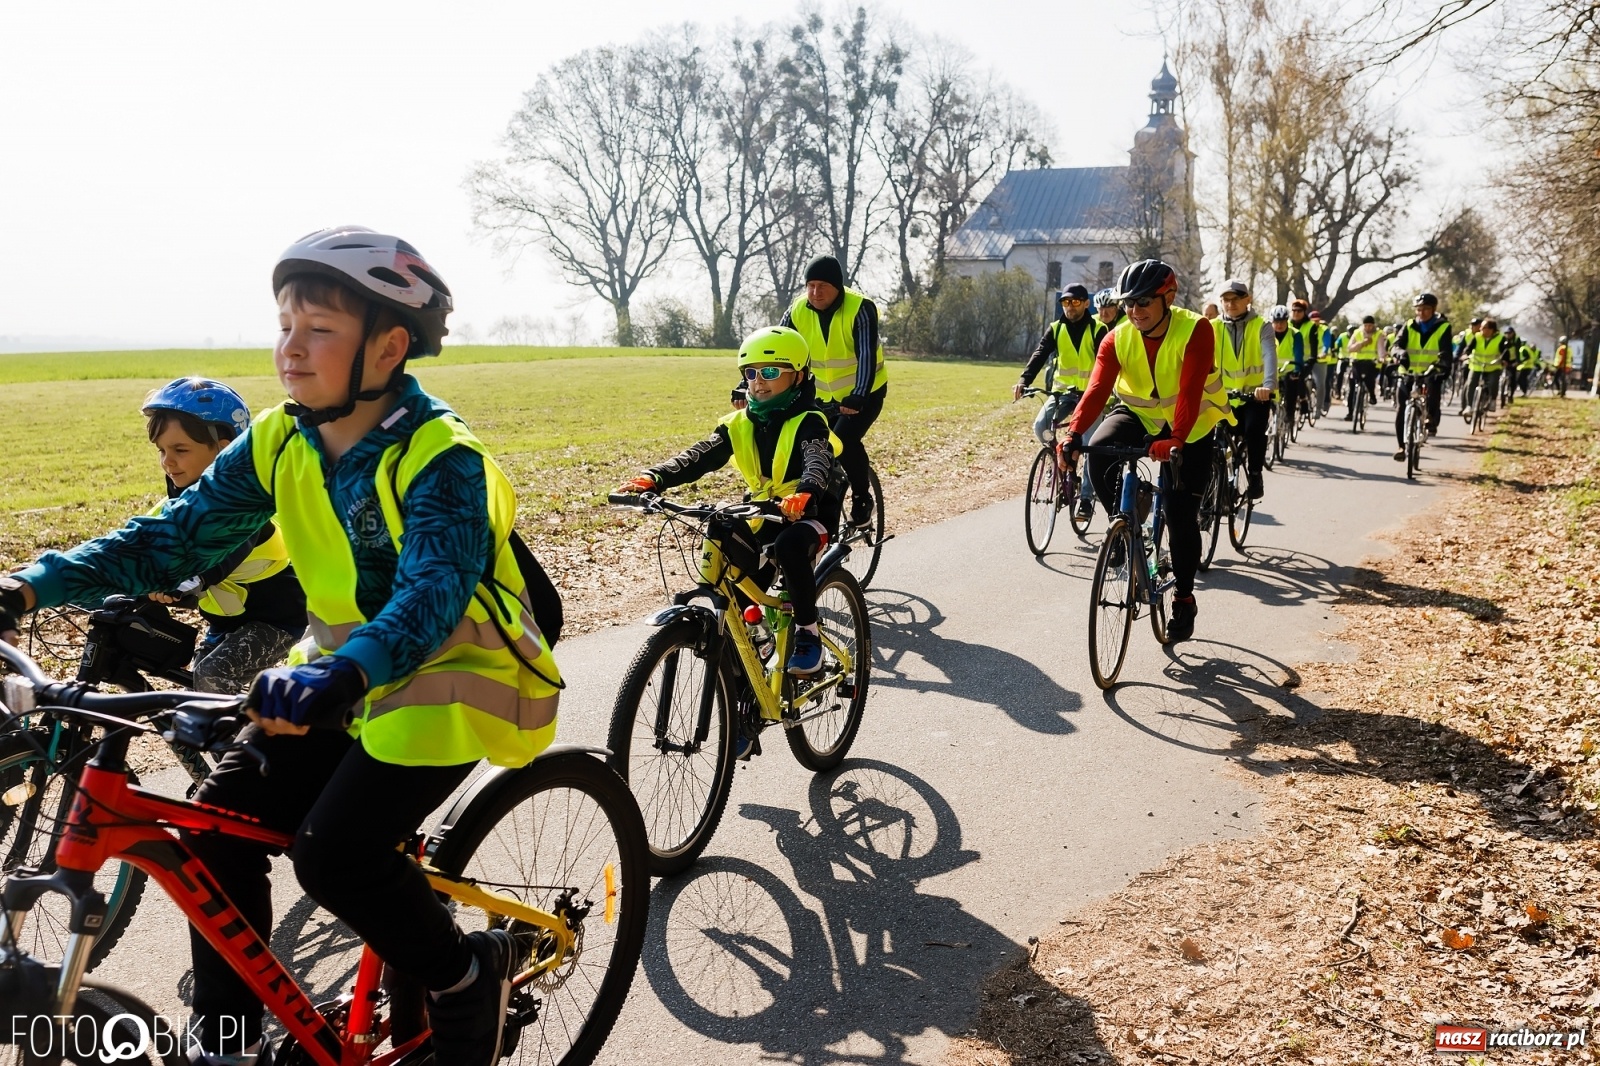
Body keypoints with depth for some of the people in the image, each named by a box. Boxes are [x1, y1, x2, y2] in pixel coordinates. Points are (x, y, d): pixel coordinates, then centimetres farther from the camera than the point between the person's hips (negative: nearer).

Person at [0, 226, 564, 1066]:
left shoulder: (440, 457, -22)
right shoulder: (279, 442, -1)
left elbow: (433, 590, -36)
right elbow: (177, 534, -1)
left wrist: (342, 675, -54)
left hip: (451, 671, -7)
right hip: (343, 670, 7)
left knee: (337, 852, -20)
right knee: (218, 828, -2)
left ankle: (467, 976, 7)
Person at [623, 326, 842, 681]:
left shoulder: (808, 422, -13)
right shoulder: (739, 423, 1)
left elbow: (818, 463, -33)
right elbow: (699, 457, -12)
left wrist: (804, 494, -57)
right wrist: (652, 478, -31)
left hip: (809, 513, -6)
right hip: (762, 516, 6)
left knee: (790, 546, -36)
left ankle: (808, 633, -20)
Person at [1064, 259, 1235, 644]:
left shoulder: (1195, 332, -23)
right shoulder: (1118, 339, -14)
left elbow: (1190, 391, -34)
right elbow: (1097, 389, -25)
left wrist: (1175, 440, -50)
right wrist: (1074, 434, -42)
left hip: (1191, 428, -3)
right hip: (1140, 416, 3)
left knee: (1181, 516, -5)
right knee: (1099, 451, -29)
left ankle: (1184, 599, 14)